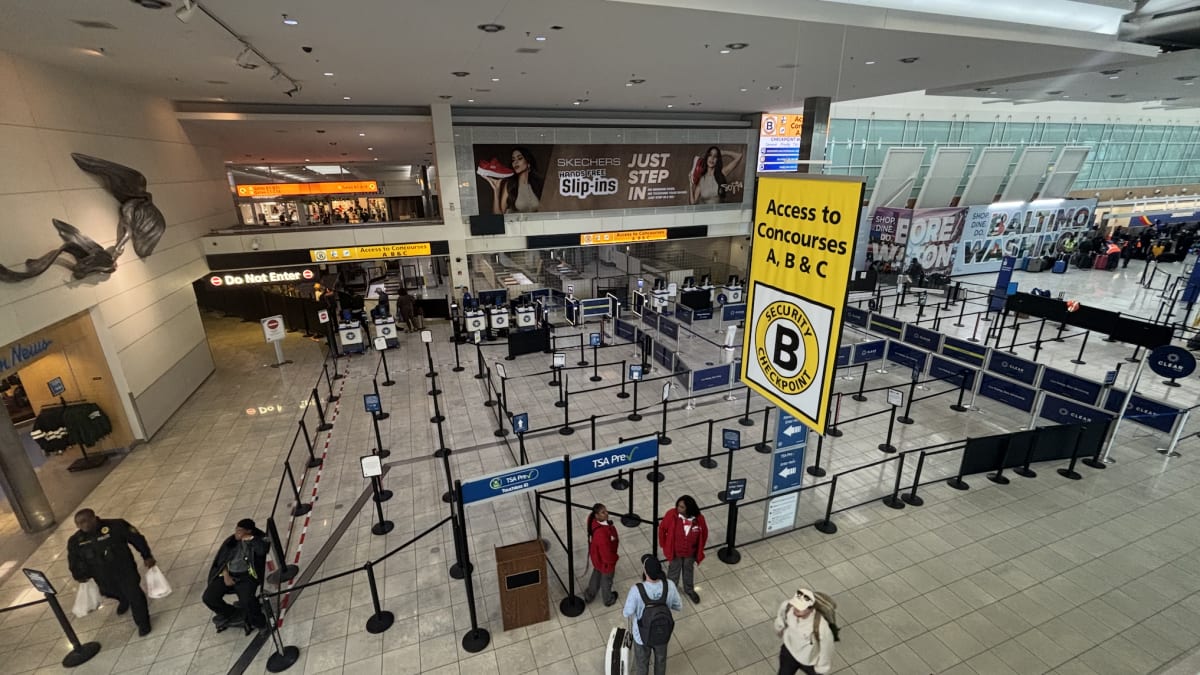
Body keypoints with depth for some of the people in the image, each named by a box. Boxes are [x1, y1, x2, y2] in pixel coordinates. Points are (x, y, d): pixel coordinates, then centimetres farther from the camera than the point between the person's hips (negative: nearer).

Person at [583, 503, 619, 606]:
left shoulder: (595, 521, -18)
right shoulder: (601, 533, -45)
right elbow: (606, 552, -33)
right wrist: (615, 558, -13)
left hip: (597, 557, 7)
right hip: (605, 561, -7)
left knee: (596, 575, 33)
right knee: (606, 580, 23)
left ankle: (589, 596, 58)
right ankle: (608, 600, 54)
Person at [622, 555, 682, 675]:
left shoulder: (636, 590, -38)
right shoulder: (669, 585, -29)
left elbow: (627, 613, -19)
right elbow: (679, 607, -10)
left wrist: (628, 599, 0)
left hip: (642, 635, -2)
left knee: (642, 662, 29)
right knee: (661, 659, 33)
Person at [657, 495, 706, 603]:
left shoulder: (699, 518, -26)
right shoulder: (671, 514, -30)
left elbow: (704, 534, -6)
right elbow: (662, 529, -12)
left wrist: (699, 550, 3)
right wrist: (664, 545, -2)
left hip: (690, 553, 1)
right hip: (675, 552, -1)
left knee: (689, 570, 27)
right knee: (673, 571, 23)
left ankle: (689, 590, 55)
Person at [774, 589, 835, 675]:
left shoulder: (821, 625, -43)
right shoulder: (787, 605, -33)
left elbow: (826, 647, -22)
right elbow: (780, 618, -7)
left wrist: (821, 667, -5)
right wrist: (781, 633, 13)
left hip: (810, 660, -2)